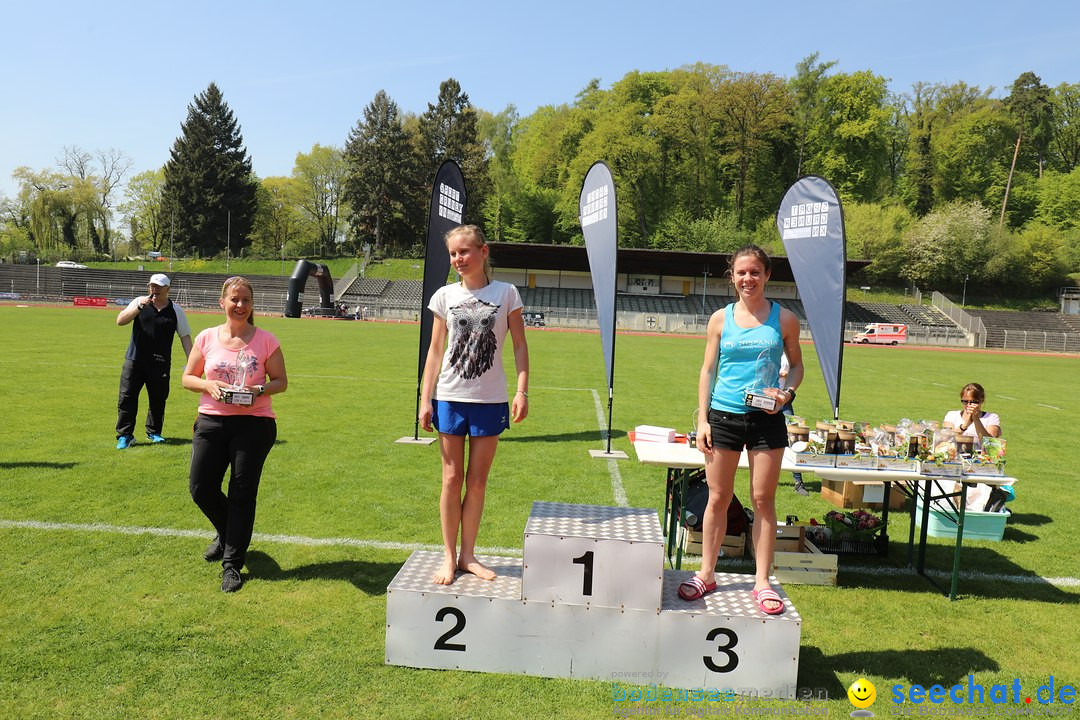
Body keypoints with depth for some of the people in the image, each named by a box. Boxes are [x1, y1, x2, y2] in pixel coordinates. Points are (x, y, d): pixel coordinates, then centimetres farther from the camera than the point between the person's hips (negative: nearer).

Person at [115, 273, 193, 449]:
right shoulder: (139, 303, 4)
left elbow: (185, 337, 5)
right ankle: (125, 435, 8)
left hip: (160, 364, 0)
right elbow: (120, 321, -8)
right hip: (134, 361, 0)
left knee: (158, 400, 8)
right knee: (127, 398, -1)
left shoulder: (176, 310, 3)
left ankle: (154, 432, 26)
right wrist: (140, 307, -20)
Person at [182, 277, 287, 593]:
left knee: (242, 494, 2)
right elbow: (188, 377, 9)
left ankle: (232, 564, 15)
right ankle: (228, 533, 36)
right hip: (212, 421, 3)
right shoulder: (207, 338, 3)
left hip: (254, 423, -2)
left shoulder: (266, 341, -2)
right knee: (200, 488, 3)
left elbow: (281, 382, 3)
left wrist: (259, 390, -17)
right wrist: (209, 385, -11)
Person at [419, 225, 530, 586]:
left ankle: (467, 554, 23)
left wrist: (522, 391, -8)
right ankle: (449, 556, 19)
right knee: (452, 479, 6)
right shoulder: (445, 296, 3)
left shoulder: (505, 293, -1)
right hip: (450, 398, 1)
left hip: (490, 400, -1)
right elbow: (435, 350, 5)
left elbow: (520, 345, 2)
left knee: (477, 481, 9)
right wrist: (425, 400, 1)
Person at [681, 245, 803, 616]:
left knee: (763, 499, 5)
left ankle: (762, 581, 18)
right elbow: (708, 370, 5)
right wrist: (702, 419, -1)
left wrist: (787, 392, -9)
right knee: (718, 498, 8)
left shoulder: (784, 318, 2)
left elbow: (796, 365, 12)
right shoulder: (720, 319, 3)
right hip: (724, 415, 1)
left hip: (767, 419, 0)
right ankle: (706, 574, 22)